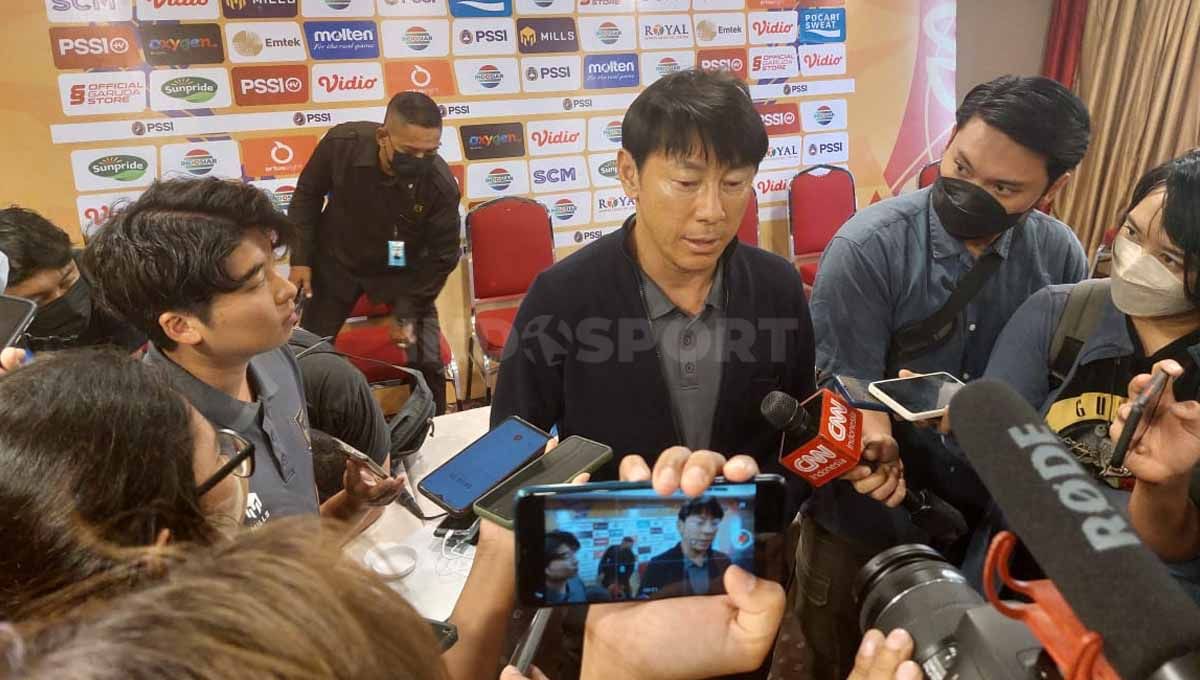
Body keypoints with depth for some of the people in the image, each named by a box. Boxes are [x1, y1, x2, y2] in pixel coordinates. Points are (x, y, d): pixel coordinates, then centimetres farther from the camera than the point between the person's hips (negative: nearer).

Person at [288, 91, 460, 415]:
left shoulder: (441, 185, -30)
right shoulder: (341, 143, -28)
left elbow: (442, 256, -15)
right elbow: (307, 195, -7)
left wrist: (407, 310, -17)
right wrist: (301, 258, -7)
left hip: (402, 271, -1)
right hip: (336, 261, 1)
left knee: (427, 362, -3)